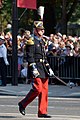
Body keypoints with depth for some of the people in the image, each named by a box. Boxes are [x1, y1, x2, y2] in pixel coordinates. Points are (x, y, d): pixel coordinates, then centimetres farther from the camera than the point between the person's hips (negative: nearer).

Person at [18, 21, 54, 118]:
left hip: (43, 69, 8)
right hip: (36, 68, -8)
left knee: (44, 89, 4)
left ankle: (42, 112, 6)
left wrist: (49, 68, 18)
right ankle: (23, 104, 6)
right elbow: (30, 56, -15)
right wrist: (33, 69, -22)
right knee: (38, 89, -13)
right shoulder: (31, 41, -8)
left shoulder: (42, 41, 18)